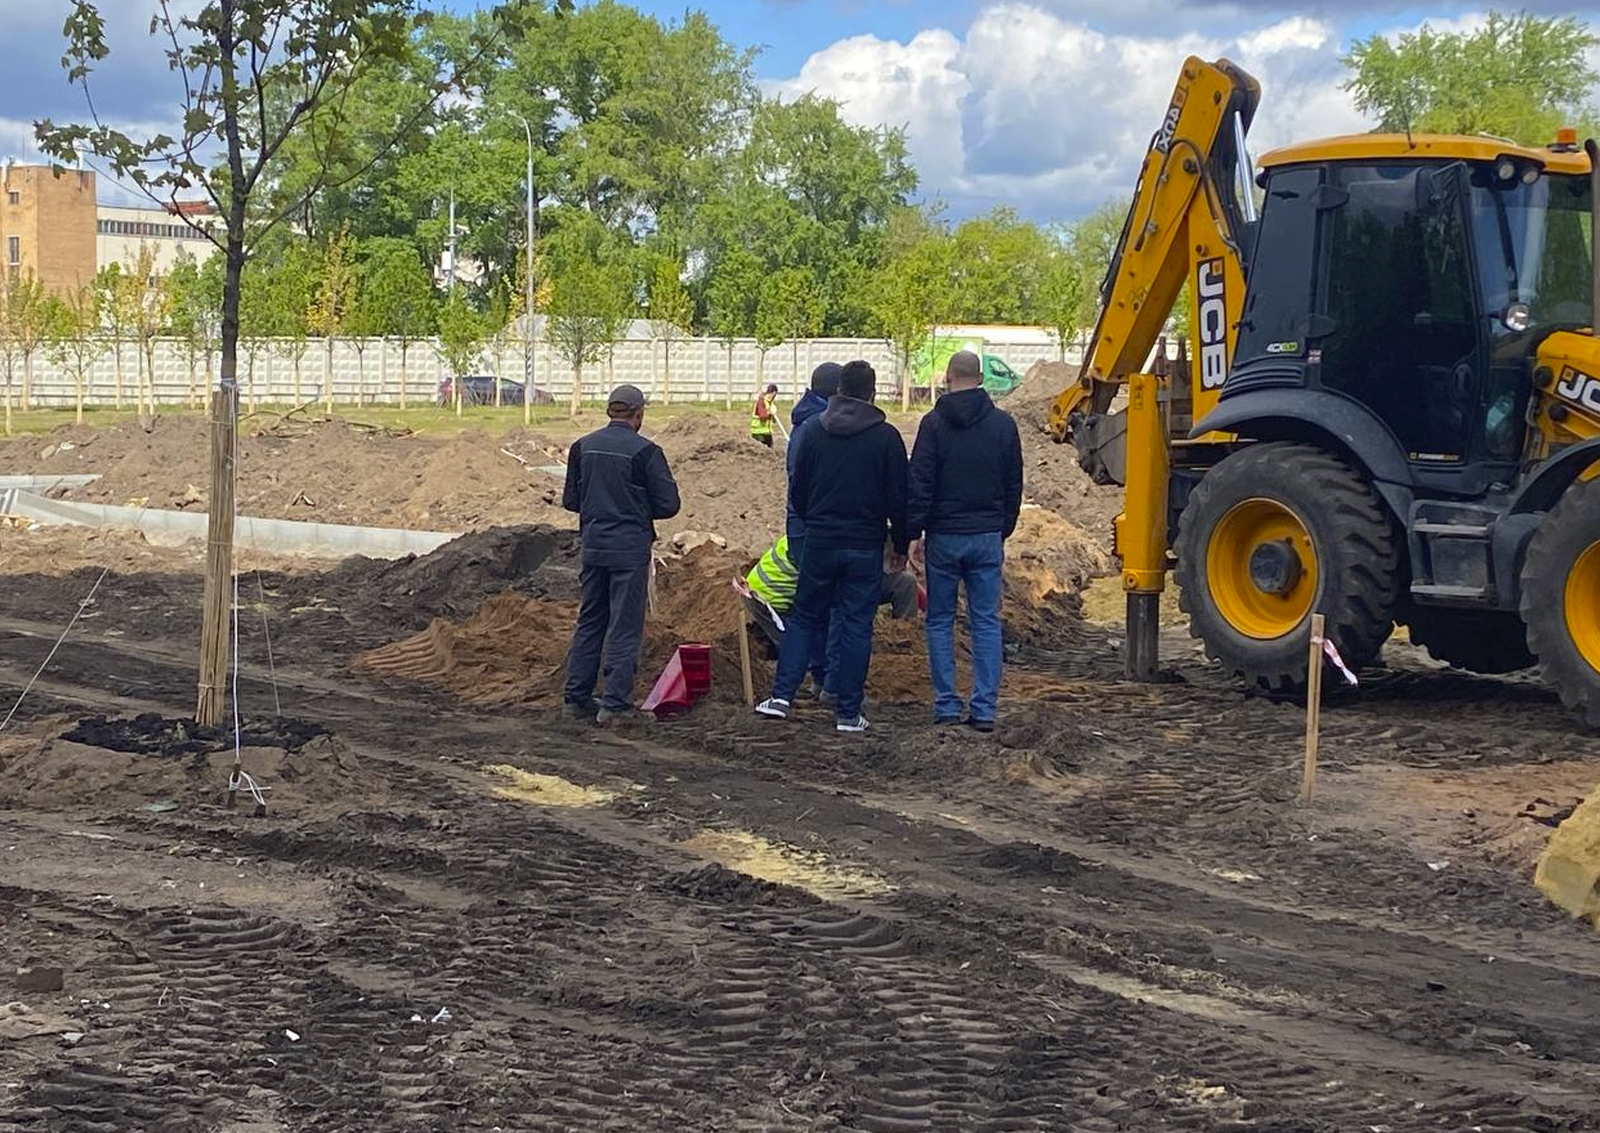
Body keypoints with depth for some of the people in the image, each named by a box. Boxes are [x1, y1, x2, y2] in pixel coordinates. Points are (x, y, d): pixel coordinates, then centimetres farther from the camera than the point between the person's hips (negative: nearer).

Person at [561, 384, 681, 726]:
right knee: (625, 627, 1)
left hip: (592, 548, 5)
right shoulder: (644, 451, -11)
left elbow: (570, 500, 10)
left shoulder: (582, 447, 4)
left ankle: (577, 698, 17)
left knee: (588, 623, 15)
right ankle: (615, 703, 0)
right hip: (631, 549, -5)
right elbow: (668, 504, -8)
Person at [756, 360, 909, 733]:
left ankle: (781, 695, 4)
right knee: (856, 626, 3)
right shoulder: (886, 437, -6)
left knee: (804, 618, 14)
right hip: (865, 548, -2)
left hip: (820, 544, 2)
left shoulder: (815, 433, 2)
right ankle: (848, 712, 5)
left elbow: (797, 492, 9)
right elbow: (898, 499, -4)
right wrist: (900, 545, 7)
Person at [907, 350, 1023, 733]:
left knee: (940, 622, 8)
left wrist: (911, 533, -2)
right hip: (988, 536, 2)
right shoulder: (1003, 424, 3)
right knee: (987, 623, 5)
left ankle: (947, 705, 6)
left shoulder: (934, 422, -7)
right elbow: (1014, 484, 10)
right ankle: (985, 709, 2)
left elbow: (919, 484, -8)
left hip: (944, 536, -2)